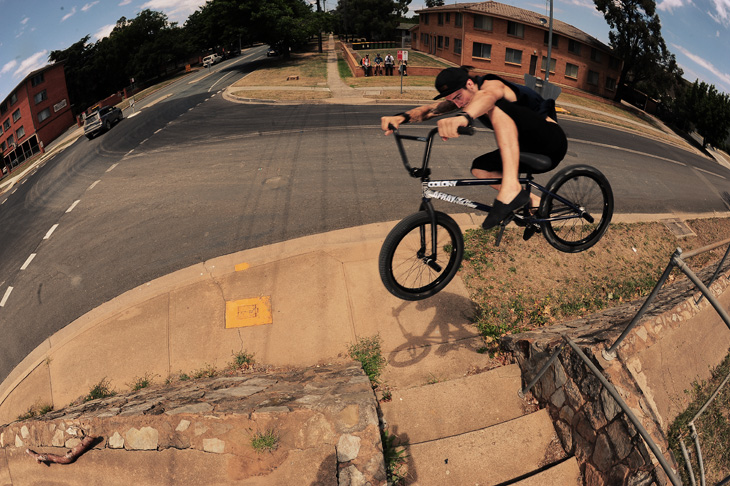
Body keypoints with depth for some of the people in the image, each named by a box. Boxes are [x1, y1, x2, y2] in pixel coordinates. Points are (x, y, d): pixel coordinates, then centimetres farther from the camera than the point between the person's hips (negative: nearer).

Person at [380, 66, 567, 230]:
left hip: (552, 140, -9)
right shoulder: (462, 97, 4)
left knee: (496, 107, -31)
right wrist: (401, 117, -31)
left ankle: (512, 188, -44)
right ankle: (535, 203, 4)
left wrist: (463, 117, -68)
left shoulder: (493, 84, -19)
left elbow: (486, 96, -46)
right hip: (529, 148, 9)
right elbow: (431, 109, -11)